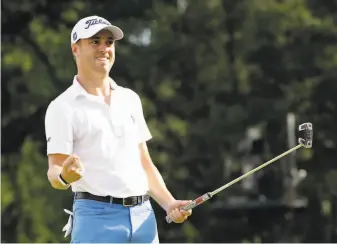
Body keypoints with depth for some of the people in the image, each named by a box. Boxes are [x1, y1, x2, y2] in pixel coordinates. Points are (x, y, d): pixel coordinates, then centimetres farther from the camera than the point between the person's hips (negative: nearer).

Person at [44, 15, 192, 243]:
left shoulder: (130, 99, 16)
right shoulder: (63, 107, -2)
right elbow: (54, 172, -8)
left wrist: (169, 203, 9)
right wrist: (64, 176, -31)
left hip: (144, 216, 6)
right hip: (97, 217, -6)